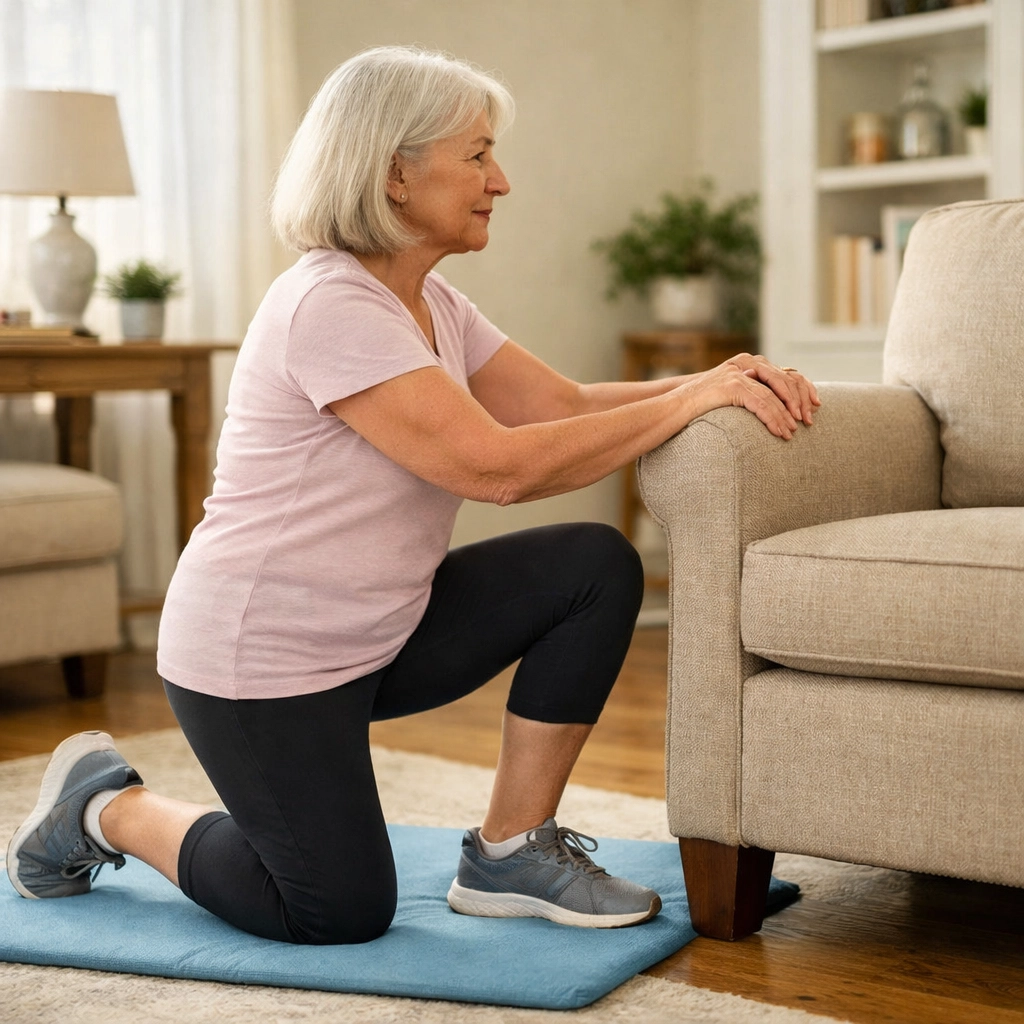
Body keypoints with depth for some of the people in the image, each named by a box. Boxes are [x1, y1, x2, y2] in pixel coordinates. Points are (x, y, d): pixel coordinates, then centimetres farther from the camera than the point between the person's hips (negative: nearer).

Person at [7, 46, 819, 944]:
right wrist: (689, 401, -27)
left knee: (597, 567, -6)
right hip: (258, 659, -9)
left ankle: (511, 853, 4)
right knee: (346, 913, -1)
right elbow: (495, 466, -30)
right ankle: (108, 808, 20)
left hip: (379, 633, 9)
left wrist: (712, 381, -14)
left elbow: (565, 404, 2)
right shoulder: (329, 305, -25)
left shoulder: (431, 304, 6)